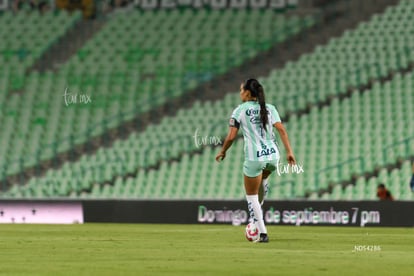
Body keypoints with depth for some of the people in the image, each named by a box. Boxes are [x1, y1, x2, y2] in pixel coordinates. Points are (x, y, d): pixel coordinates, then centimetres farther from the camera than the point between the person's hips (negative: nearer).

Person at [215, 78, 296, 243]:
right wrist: (289, 152, -3)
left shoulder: (240, 111, -1)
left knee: (251, 195, 10)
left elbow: (231, 137, -4)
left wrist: (222, 152, 12)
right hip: (272, 155, 4)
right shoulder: (270, 109, 9)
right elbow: (281, 130, -2)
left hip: (254, 158, -4)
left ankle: (263, 233, 5)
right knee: (262, 179, 38)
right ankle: (258, 209, 35)